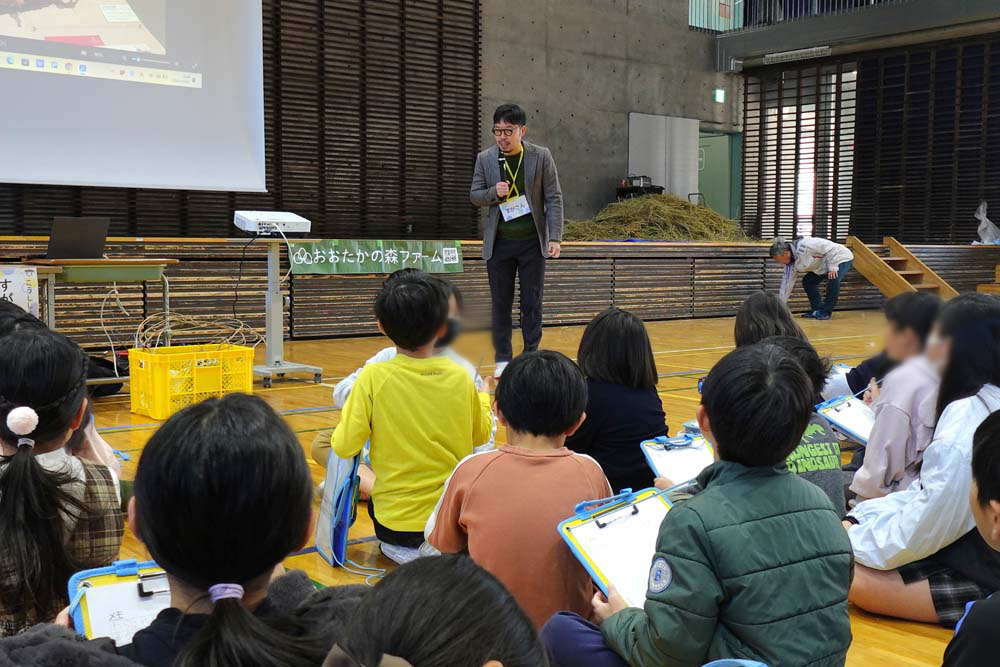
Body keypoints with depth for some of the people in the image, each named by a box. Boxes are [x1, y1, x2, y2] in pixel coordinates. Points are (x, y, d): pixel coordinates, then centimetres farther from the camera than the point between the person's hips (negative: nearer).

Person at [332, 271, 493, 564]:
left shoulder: (374, 378, -16)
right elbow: (481, 435, 7)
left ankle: (402, 549, 10)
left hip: (395, 522, -1)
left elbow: (345, 447, -13)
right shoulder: (460, 377, -8)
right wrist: (483, 397, 27)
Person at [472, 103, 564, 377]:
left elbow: (554, 198, -2)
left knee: (532, 302, 4)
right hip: (499, 243, 1)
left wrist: (555, 237, -9)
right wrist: (493, 193, -15)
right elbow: (474, 195, 8)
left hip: (532, 241, -1)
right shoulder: (485, 159, 2)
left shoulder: (541, 156, -3)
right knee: (501, 302, 6)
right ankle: (503, 358, 15)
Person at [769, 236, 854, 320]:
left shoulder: (803, 246, -34)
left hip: (842, 258, -9)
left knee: (833, 280, -29)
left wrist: (832, 267, -28)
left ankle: (826, 312, -15)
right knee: (807, 281, 0)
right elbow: (787, 283, 1)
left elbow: (830, 248, -29)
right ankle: (817, 310, 10)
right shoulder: (791, 262, -6)